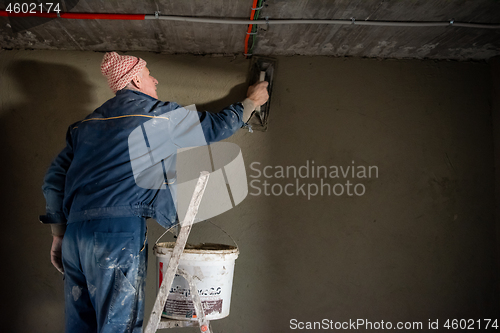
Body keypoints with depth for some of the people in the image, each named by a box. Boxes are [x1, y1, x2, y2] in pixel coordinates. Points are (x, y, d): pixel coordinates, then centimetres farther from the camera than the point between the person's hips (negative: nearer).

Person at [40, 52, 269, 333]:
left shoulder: (88, 123, 22)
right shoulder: (160, 114, 3)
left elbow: (55, 178, 19)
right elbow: (216, 127, 15)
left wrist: (59, 236, 22)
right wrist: (252, 101, 32)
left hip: (75, 234, 7)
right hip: (119, 232, -7)